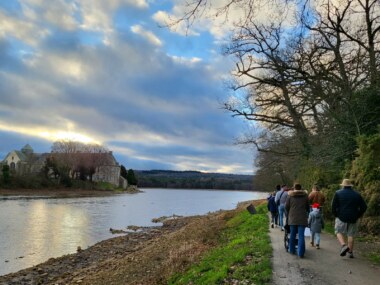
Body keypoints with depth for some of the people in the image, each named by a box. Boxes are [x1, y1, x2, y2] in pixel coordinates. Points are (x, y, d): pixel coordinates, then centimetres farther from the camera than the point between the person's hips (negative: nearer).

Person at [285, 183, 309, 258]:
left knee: (292, 234, 13)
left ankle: (292, 250, 23)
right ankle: (300, 253, -2)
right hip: (302, 218, -1)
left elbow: (286, 206, 3)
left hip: (292, 218, 1)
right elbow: (307, 207, 8)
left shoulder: (290, 195, 1)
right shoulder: (305, 195, 3)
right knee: (301, 235, -1)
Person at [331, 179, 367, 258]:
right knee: (351, 235, 12)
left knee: (339, 232, 9)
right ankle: (350, 252, 13)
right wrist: (358, 216, 12)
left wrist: (336, 215, 7)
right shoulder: (357, 194, 7)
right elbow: (364, 207, 4)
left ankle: (344, 245, -15)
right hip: (353, 219, 3)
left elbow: (333, 206, -6)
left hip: (341, 217, -3)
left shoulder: (338, 193, -2)